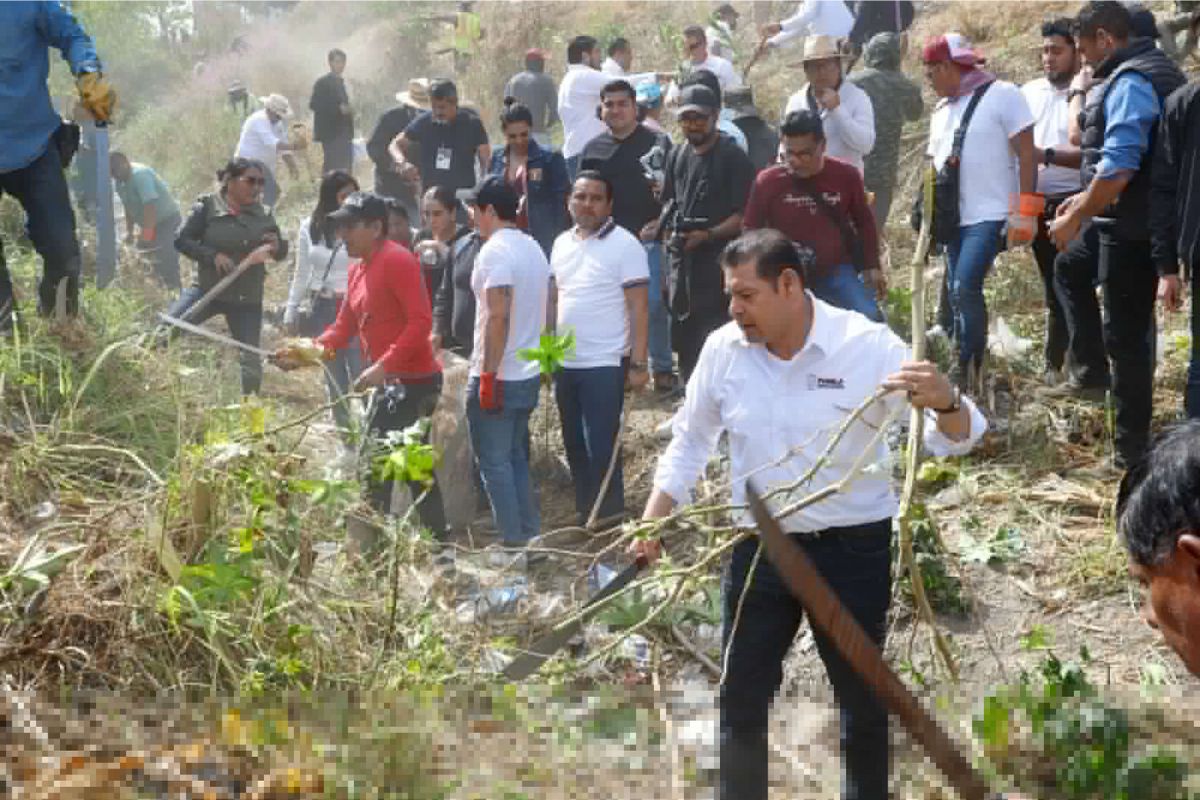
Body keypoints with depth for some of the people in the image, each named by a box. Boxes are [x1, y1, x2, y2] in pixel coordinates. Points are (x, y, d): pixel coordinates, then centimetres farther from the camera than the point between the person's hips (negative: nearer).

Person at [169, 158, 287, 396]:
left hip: (247, 299, 2)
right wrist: (212, 255, -20)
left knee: (251, 359, 3)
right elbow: (181, 240, -6)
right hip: (207, 289, -2)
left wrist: (277, 246, -14)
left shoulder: (263, 214, 4)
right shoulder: (208, 207, -6)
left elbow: (281, 253, 11)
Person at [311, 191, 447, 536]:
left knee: (377, 465, -10)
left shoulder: (397, 261, -15)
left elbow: (421, 322, -22)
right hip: (390, 382, 10)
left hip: (413, 381, -10)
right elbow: (344, 328, 17)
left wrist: (382, 366, -27)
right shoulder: (357, 269, 14)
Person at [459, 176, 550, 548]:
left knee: (495, 462, 0)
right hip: (529, 375, 9)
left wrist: (488, 375, -21)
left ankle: (513, 541, 1)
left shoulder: (495, 251, -16)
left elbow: (498, 316, -23)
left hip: (497, 377, -9)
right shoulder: (533, 248, 12)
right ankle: (531, 535, 20)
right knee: (516, 458, 18)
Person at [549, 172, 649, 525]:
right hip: (565, 364, 7)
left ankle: (609, 521, 6)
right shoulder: (561, 244, 10)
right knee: (575, 445, 14)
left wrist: (638, 364, -15)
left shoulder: (624, 244, -9)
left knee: (602, 447, -4)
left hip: (605, 364, -7)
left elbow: (638, 307, -11)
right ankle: (585, 517, 25)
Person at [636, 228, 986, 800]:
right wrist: (654, 517, 3)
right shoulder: (723, 349, -6)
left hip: (853, 549, -3)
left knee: (862, 700, 13)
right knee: (740, 700, 10)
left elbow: (958, 437, -17)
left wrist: (944, 402, -40)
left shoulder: (868, 345, -16)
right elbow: (691, 440, 11)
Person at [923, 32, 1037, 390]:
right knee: (959, 294, 7)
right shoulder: (942, 110, 15)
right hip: (954, 217, 8)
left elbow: (1026, 155, -10)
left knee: (965, 288, -19)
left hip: (991, 215, -8)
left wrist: (1024, 211, -15)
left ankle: (968, 369, -11)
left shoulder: (1002, 95, -7)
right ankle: (968, 369, 15)